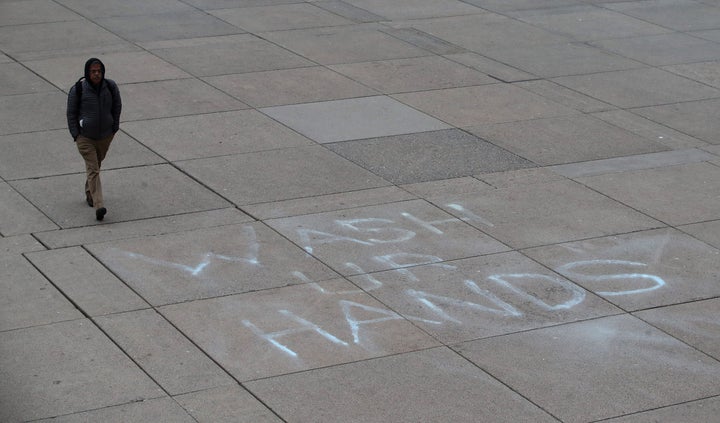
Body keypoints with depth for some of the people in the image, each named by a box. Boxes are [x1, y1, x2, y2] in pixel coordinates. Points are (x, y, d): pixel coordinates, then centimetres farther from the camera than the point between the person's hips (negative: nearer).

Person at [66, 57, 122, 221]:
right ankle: (99, 206, -22)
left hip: (105, 135, 4)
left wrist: (114, 127, 6)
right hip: (85, 136, -4)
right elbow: (71, 113, -5)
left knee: (97, 164, 22)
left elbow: (117, 106, 8)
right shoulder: (77, 89, -16)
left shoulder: (110, 86, -9)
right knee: (93, 170, -12)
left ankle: (89, 192, 47)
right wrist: (76, 135, -8)